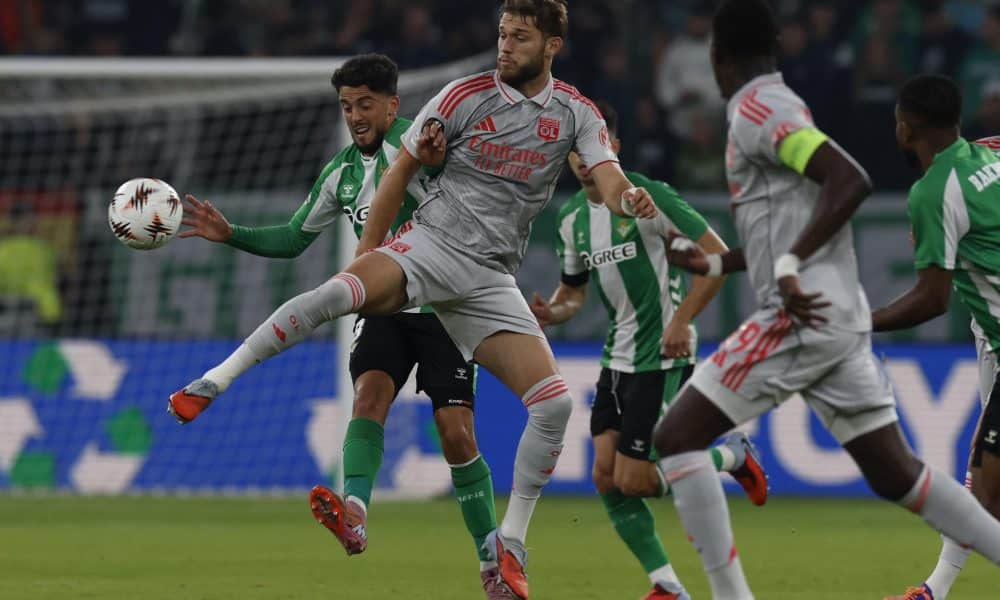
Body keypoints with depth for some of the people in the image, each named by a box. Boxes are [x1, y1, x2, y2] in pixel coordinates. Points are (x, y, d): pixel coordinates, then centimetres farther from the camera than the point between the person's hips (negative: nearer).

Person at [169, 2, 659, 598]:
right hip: (430, 242, -2)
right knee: (336, 292, -34)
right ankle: (214, 381, -26)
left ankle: (511, 541, 3)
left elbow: (610, 179, -8)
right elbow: (400, 171, 7)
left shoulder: (577, 113, 5)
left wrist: (630, 198, -33)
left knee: (555, 402, -11)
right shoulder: (466, 96, 0)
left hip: (490, 279, 2)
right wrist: (368, 253, 6)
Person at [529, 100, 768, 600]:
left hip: (661, 358, -8)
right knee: (606, 476, -1)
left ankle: (731, 456, 15)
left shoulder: (646, 197, -15)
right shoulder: (571, 217, 7)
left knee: (632, 480, -9)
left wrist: (681, 320, -20)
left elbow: (718, 255, -15)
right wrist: (551, 312, -3)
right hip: (617, 359, 8)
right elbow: (574, 290, 20)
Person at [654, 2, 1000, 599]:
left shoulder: (758, 110, -9)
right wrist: (715, 263, 34)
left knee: (677, 437, -3)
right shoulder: (779, 107, 19)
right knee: (896, 475, 10)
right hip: (840, 319, 9)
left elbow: (851, 180, -22)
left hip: (802, 318, -9)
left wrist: (789, 266, -24)